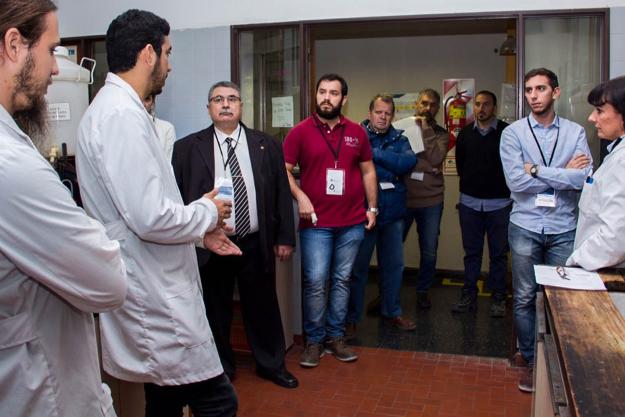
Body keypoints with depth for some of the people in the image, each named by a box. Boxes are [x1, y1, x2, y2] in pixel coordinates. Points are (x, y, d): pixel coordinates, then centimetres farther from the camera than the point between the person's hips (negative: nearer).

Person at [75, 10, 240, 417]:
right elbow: (151, 218, -26)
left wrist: (200, 230, 16)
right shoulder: (123, 114, -19)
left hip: (153, 292, 10)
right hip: (155, 300, -10)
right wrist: (208, 211, -8)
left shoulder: (113, 108, 12)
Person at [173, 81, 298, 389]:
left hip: (256, 244, 1)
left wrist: (285, 237, 3)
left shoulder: (267, 146, 4)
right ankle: (221, 370, 31)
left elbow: (282, 193, 5)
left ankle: (271, 364, 32)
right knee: (215, 311, 12)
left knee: (263, 307, 12)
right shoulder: (187, 148, 0)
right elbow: (175, 196, 0)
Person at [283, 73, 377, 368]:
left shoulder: (357, 132, 8)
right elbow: (284, 170, -2)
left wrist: (372, 207, 9)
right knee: (315, 282, -3)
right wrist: (300, 196, -17)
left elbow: (368, 171, 14)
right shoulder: (300, 131, 0)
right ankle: (314, 341, 12)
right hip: (316, 222, -3)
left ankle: (335, 337, 23)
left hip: (352, 222, 3)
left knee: (342, 280, 10)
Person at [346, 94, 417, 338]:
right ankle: (351, 318, 18)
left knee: (394, 265, 15)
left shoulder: (399, 139, 7)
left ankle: (392, 312, 33)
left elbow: (409, 162, -12)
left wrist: (375, 154, -16)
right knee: (358, 267, 5)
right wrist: (391, 170, -15)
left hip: (393, 212, 4)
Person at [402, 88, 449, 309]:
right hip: (403, 198, -1)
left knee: (429, 251, 9)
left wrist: (426, 129, -11)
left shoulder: (441, 134, 5)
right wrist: (424, 168, -9)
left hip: (431, 200, 1)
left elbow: (436, 158, -13)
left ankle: (423, 290, 28)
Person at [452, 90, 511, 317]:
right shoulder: (465, 134, 7)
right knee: (471, 252, 10)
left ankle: (498, 298, 15)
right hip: (469, 202, 3)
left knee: (498, 253, 5)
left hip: (499, 203, -3)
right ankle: (469, 296, 18)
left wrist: (502, 187, -1)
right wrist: (470, 184, 13)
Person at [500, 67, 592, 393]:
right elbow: (516, 181, -14)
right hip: (525, 227, 0)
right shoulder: (513, 133, -1)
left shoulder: (575, 132, 2)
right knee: (525, 298, 7)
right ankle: (531, 362, 23)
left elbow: (585, 178, -13)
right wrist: (563, 173, -8)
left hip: (563, 228, 1)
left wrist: (537, 170, -14)